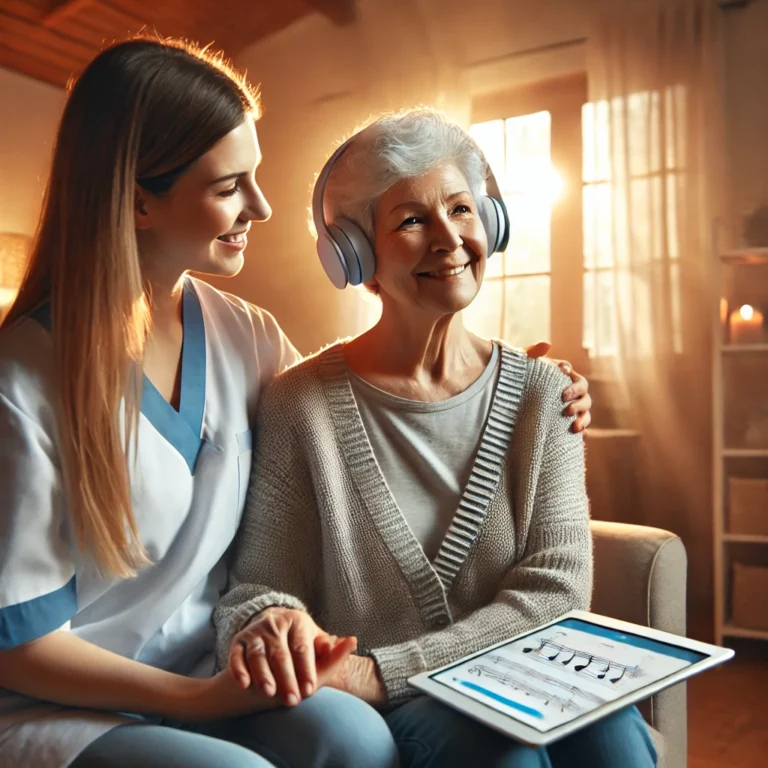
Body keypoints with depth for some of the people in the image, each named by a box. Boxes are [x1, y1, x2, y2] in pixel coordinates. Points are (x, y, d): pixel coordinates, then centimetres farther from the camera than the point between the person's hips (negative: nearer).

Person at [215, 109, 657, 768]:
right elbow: (259, 584, -2)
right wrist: (269, 621, -28)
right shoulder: (304, 406, -6)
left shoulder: (542, 393, 3)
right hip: (389, 713, -3)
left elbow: (558, 586, -5)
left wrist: (384, 670, -17)